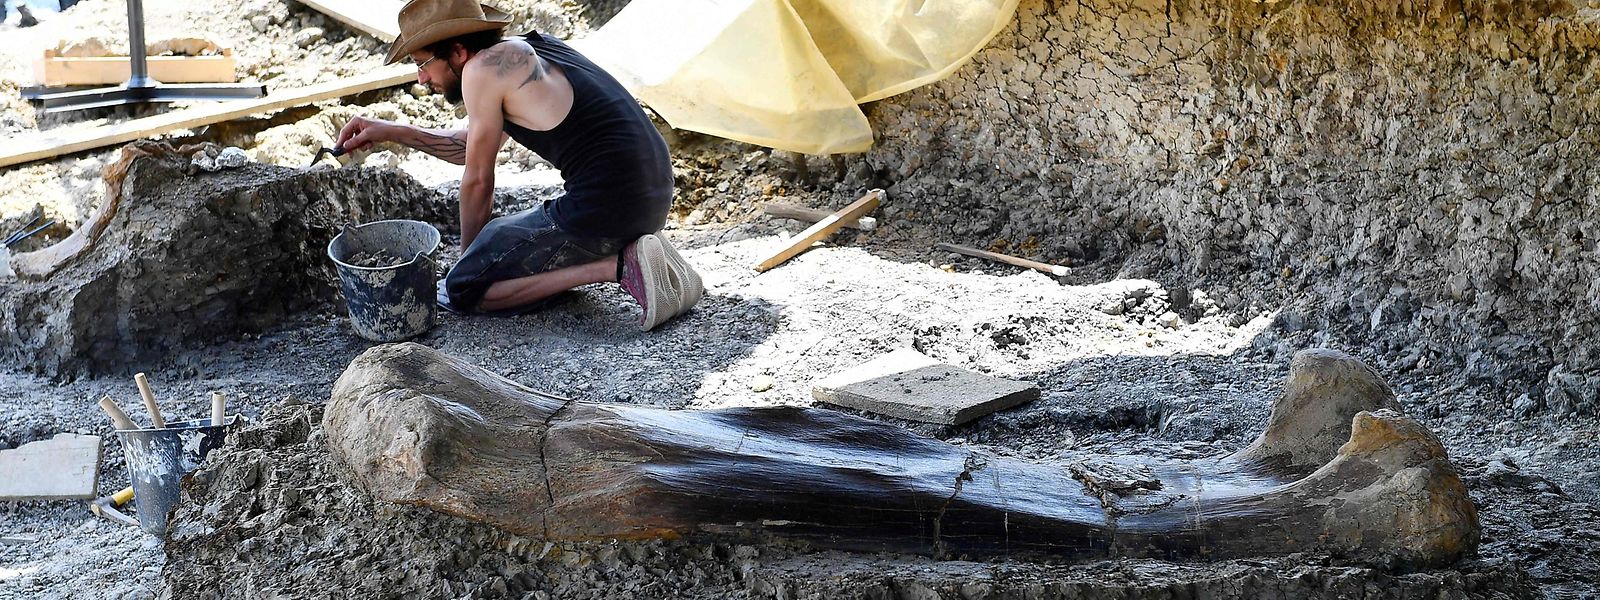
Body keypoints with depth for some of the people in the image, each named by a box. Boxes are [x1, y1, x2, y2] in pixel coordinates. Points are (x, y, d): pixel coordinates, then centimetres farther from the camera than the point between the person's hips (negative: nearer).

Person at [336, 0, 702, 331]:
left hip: (603, 206, -9)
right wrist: (392, 133, 27)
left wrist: (468, 256, 16)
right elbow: (470, 146, 31)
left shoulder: (483, 68, -8)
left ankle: (617, 266, -10)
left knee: (459, 291, -1)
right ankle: (628, 252, 9)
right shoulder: (524, 52, 18)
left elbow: (478, 180, 2)